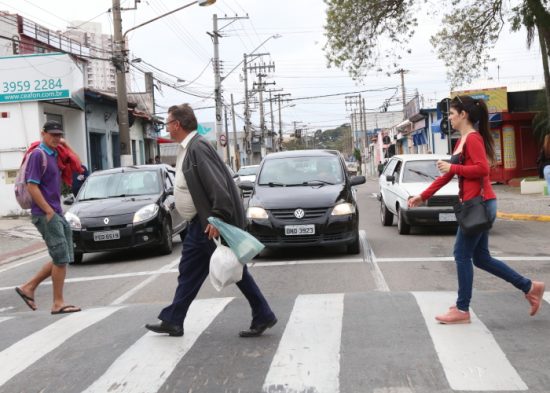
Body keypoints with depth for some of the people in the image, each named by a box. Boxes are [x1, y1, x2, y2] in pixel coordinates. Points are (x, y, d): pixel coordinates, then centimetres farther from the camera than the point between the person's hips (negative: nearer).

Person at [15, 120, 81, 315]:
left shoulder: (54, 155, 14)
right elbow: (32, 186, -16)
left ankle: (28, 287, 19)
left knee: (61, 258, 11)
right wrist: (49, 211, -16)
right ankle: (58, 303, 2)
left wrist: (65, 145, 13)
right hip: (45, 214, -9)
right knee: (61, 258, -6)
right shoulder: (38, 155, -11)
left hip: (56, 213, 9)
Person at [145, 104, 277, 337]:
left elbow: (216, 184, -26)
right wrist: (209, 219, 20)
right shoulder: (186, 148, 13)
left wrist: (218, 218, -29)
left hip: (211, 224, -10)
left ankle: (263, 316, 10)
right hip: (199, 224, 10)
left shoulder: (197, 147, -18)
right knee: (188, 272, 13)